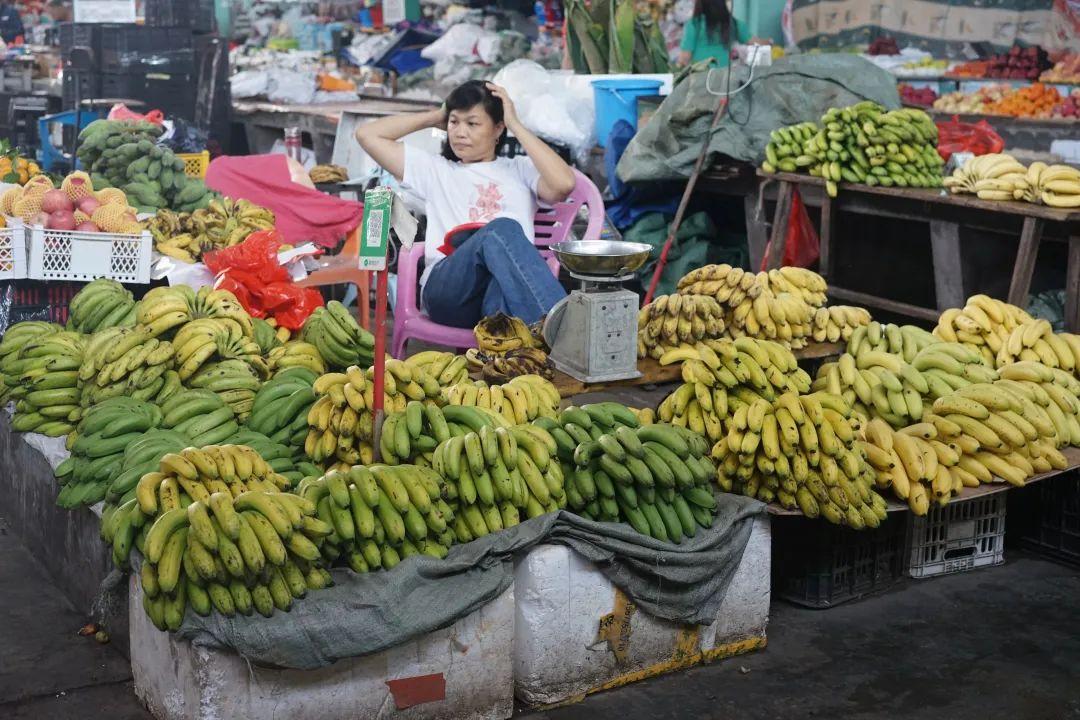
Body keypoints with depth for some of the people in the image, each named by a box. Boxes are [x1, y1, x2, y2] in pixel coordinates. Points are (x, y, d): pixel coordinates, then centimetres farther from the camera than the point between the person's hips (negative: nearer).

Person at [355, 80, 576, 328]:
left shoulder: (520, 170, 28)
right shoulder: (435, 170, 31)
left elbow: (564, 184, 5)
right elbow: (367, 134, 28)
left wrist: (515, 125, 13)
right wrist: (436, 117, 31)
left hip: (510, 286, 1)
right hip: (448, 289, -1)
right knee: (503, 228, -34)